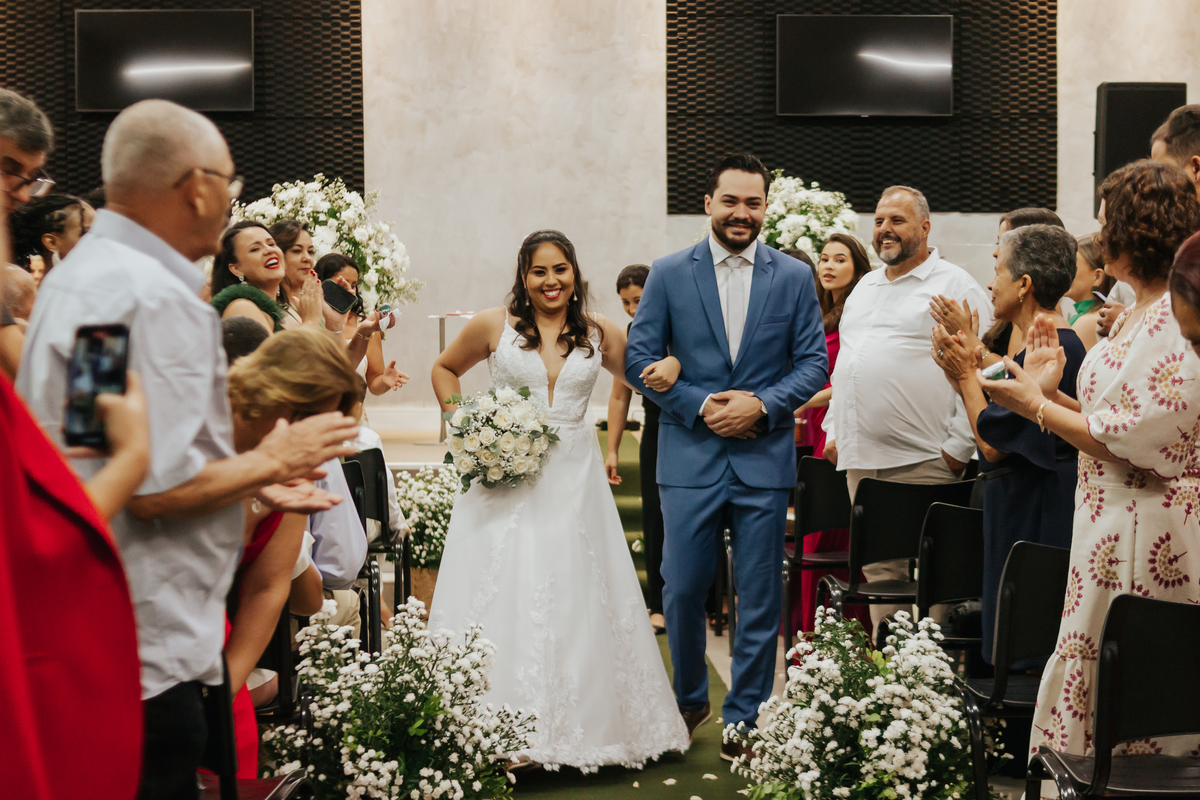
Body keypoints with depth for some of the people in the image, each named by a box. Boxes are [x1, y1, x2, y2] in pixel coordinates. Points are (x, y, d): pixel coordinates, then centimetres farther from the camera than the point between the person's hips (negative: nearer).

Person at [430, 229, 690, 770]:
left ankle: (581, 724, 19)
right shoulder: (493, 326, 0)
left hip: (574, 481, 2)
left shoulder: (601, 333, 4)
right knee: (502, 600, 0)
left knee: (575, 600, 6)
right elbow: (445, 368, 15)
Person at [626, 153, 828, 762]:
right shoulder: (669, 274, 3)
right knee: (682, 590, 4)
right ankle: (689, 699, 28)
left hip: (765, 458, 0)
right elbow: (639, 358, 1)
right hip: (690, 456, 0)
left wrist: (762, 405, -12)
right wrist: (698, 405, -10)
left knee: (759, 597, 5)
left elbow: (814, 362, 4)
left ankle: (745, 718, 17)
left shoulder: (794, 277, 5)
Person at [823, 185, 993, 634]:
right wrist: (834, 430, 20)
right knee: (879, 571, 11)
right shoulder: (865, 287, 19)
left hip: (923, 462, -7)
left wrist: (959, 445, -13)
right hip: (860, 460, 7)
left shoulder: (956, 287, -3)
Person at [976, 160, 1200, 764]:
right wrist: (1053, 392, 9)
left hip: (1149, 531, -10)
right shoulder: (1136, 313, 14)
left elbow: (1136, 442, -20)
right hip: (1114, 522, 10)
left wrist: (1038, 408, -11)